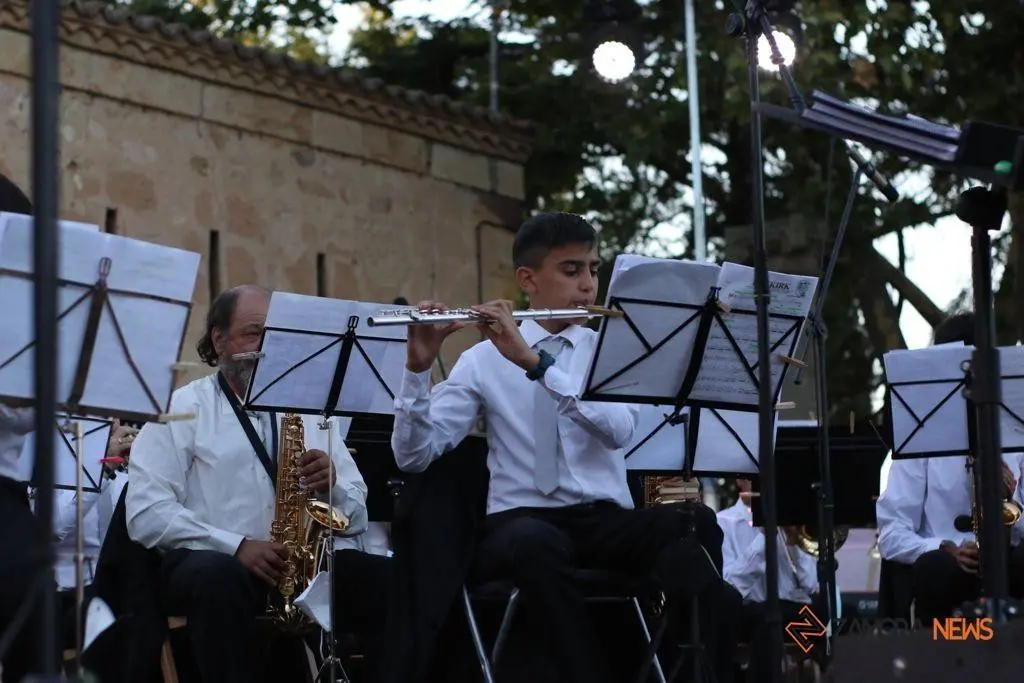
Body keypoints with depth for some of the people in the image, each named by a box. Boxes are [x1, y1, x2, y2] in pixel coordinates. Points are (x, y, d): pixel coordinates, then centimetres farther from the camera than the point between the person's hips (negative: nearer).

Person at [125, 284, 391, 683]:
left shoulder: (310, 408, 18)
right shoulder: (181, 409, 5)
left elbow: (357, 518, 14)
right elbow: (146, 514, -8)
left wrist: (332, 485, -9)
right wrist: (235, 546, -18)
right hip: (211, 562, -4)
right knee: (219, 576, -38)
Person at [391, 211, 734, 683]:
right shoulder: (483, 360, 9)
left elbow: (619, 429, -11)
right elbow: (413, 456, 0)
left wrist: (533, 361, -18)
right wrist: (418, 367, -15)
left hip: (607, 522, 2)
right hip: (520, 521, -2)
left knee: (693, 522, -31)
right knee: (535, 544, -40)